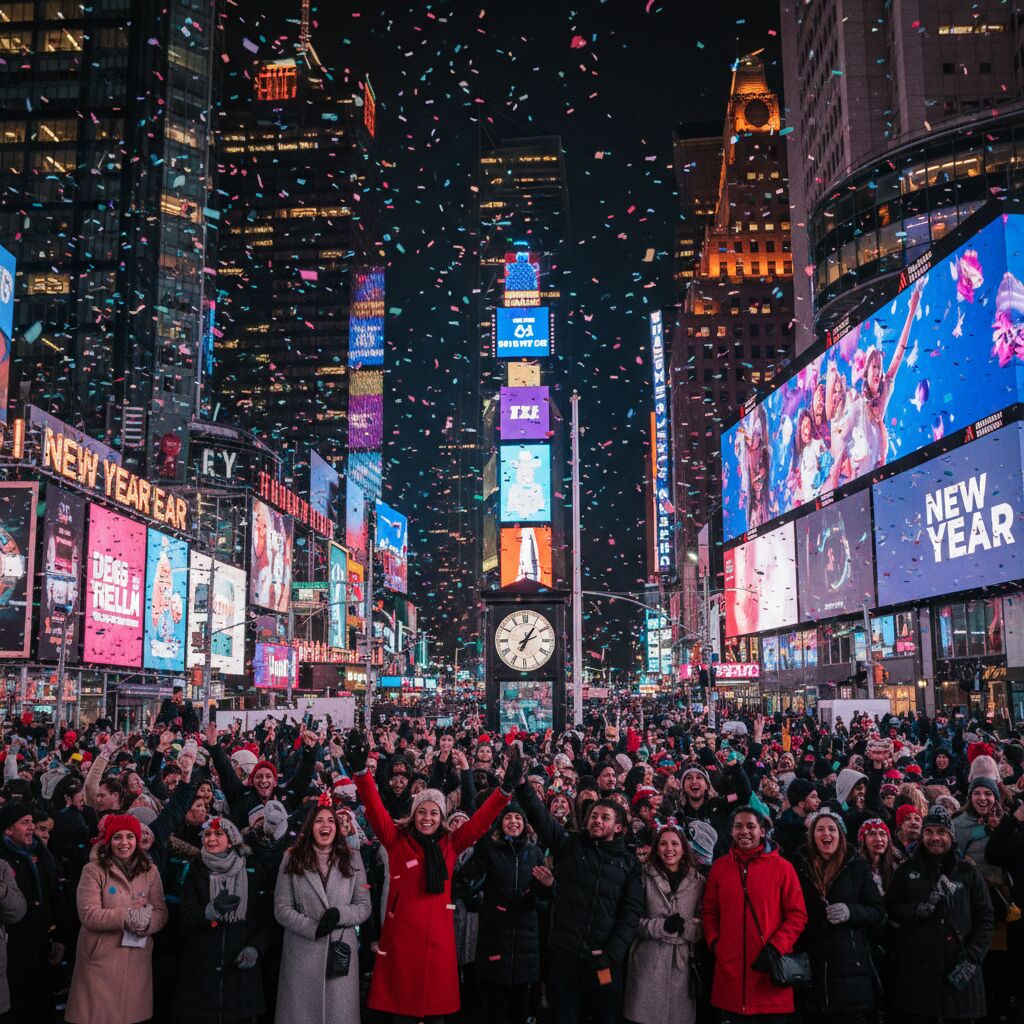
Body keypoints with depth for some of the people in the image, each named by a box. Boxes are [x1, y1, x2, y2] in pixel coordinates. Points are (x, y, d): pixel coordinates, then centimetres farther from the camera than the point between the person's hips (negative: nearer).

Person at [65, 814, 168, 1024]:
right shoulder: (94, 870, -4)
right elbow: (89, 915, -13)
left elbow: (161, 913, 2)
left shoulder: (149, 870, 7)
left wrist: (146, 922, -19)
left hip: (137, 960, 3)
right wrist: (128, 916, -19)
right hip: (101, 960, -3)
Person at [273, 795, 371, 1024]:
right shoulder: (292, 859, 4)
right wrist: (313, 928, -13)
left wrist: (339, 914, -13)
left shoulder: (352, 858, 8)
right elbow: (281, 908, -1)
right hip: (302, 952, -1)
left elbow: (364, 906, 6)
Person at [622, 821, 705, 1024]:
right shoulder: (644, 876, -2)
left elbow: (704, 925, 6)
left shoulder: (698, 881, 7)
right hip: (649, 964, -2)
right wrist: (662, 926, -15)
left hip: (683, 963, 2)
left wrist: (686, 927, -13)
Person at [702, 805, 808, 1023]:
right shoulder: (719, 867, 7)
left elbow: (797, 915, -1)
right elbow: (710, 912, 13)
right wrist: (715, 943, -2)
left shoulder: (782, 867, -1)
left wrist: (776, 948, -10)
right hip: (729, 970, 2)